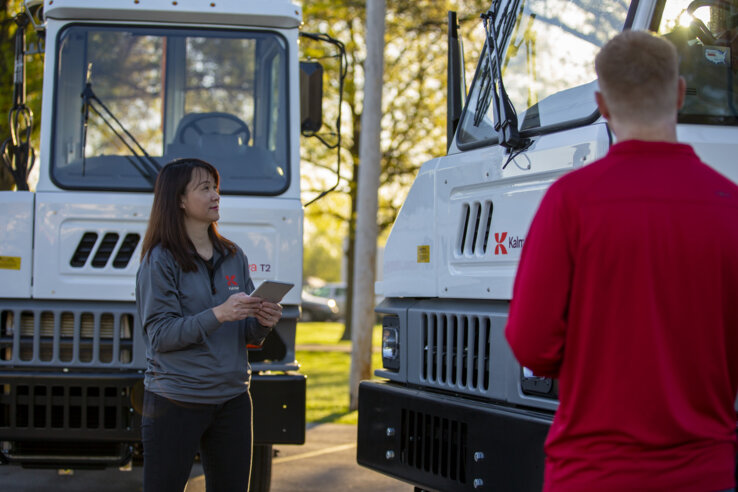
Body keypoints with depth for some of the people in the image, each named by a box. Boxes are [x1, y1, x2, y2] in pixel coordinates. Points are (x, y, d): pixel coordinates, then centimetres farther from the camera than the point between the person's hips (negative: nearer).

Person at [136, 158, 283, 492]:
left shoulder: (233, 257, 11)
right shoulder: (161, 260, -6)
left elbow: (248, 336, 12)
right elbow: (161, 335, -14)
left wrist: (262, 322, -11)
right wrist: (218, 314, -24)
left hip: (232, 398, 5)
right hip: (176, 401, -5)